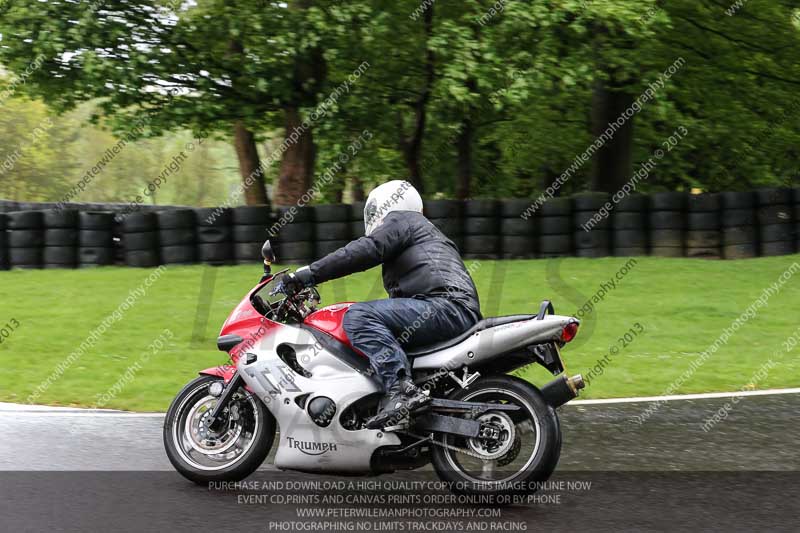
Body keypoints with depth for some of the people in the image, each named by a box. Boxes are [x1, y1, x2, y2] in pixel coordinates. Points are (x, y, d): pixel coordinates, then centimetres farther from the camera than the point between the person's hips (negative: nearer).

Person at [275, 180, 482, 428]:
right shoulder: (425, 230, 37)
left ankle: (399, 388, -39)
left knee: (358, 317, -23)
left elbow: (366, 250, -11)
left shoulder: (400, 220, 8)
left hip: (445, 306, -10)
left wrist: (310, 273, -13)